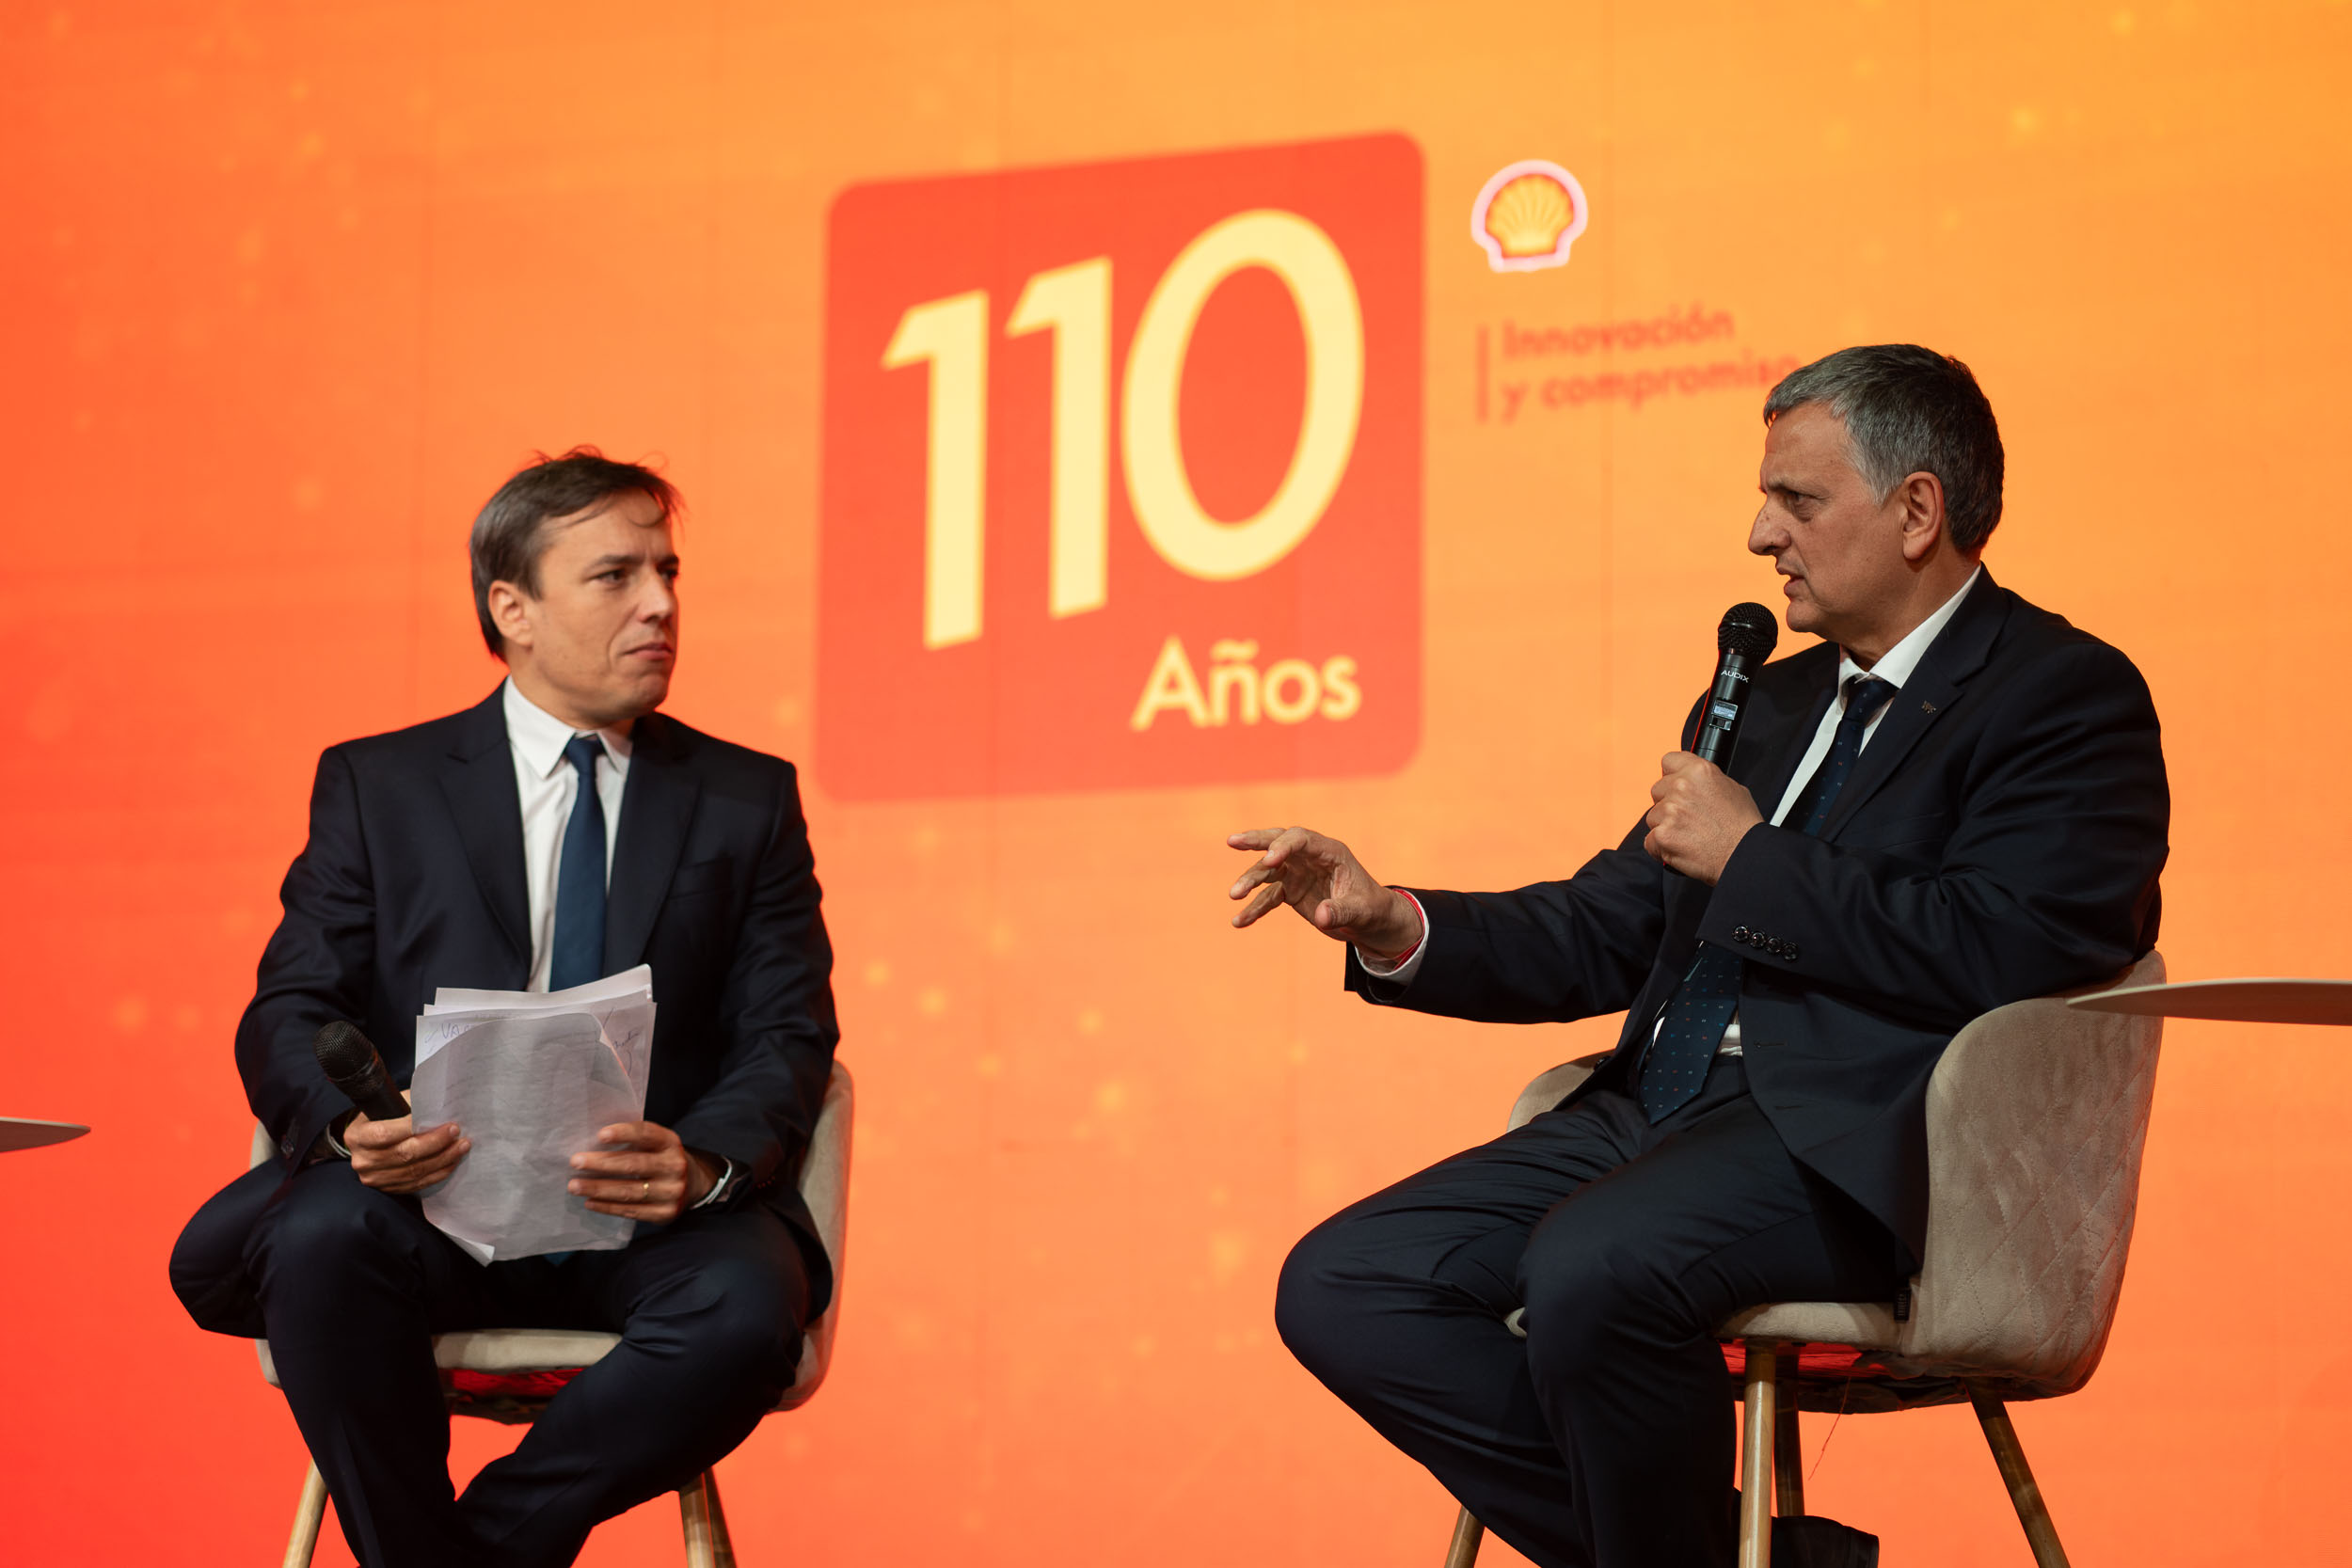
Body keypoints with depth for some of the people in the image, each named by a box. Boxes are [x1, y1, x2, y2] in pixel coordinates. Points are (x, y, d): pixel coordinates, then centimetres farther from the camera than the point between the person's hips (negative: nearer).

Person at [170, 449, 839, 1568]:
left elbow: (789, 1038, 6)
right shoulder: (376, 786, 13)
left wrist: (705, 1165, -17)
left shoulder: (750, 802, 15)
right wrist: (351, 1124, -19)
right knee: (322, 1240, -34)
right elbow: (291, 1013, 6)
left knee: (749, 1306, -33)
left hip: (657, 1222, 1)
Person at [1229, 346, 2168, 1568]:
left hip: (1847, 1145, -9)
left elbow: (1999, 955, -16)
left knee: (1588, 1268, -36)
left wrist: (1750, 858, -7)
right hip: (1662, 1108, 9)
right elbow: (1601, 936, 23)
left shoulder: (2069, 698, 0)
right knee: (1339, 1287, -6)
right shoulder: (1772, 701, 25)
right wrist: (1389, 924, 6)